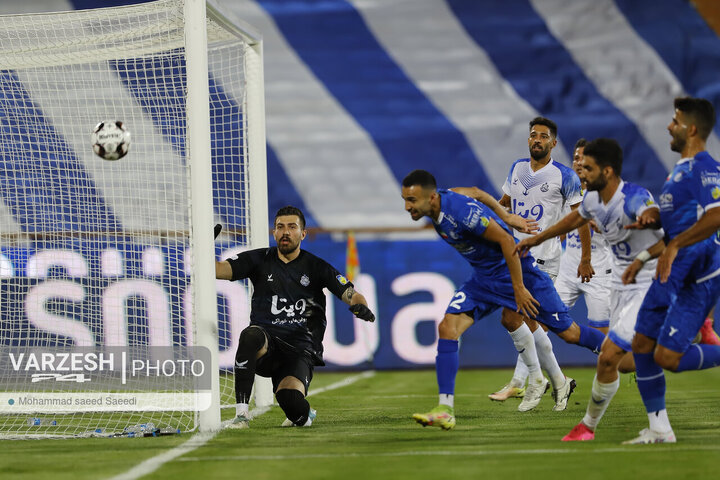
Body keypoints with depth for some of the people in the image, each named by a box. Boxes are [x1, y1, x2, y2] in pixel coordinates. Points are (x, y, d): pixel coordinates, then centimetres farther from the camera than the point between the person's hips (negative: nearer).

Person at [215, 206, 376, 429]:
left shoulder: (316, 267, 8)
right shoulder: (259, 260, 10)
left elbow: (350, 294, 2)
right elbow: (219, 269, 0)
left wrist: (360, 306, -21)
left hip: (300, 350, -1)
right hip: (265, 347, 1)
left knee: (290, 399, -29)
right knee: (251, 335, -37)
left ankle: (303, 415, 12)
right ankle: (241, 412, -31)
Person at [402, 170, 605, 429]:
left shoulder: (462, 211, -31)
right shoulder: (436, 207, -6)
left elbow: (506, 241, -26)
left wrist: (519, 289, -24)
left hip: (515, 270, -8)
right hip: (483, 277, 8)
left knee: (568, 332, 1)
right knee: (447, 327, -11)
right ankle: (445, 409, -12)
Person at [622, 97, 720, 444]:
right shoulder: (681, 169, 15)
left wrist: (675, 245, -31)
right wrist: (653, 216, 7)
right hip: (671, 275, 10)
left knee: (668, 357, -14)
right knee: (642, 344, 7)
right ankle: (659, 429, 14)